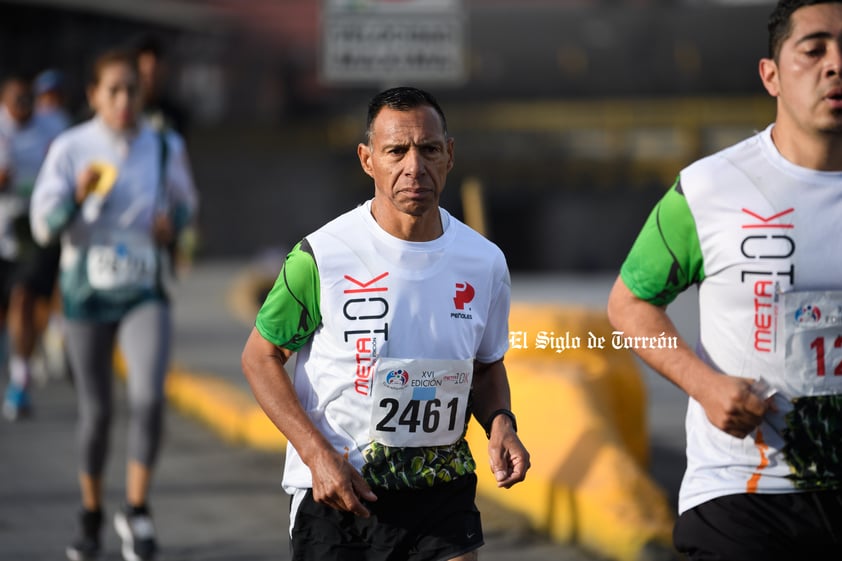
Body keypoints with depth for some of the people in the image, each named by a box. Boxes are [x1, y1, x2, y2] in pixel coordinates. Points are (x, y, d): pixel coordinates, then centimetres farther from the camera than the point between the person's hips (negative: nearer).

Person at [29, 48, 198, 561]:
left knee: (149, 397, -19)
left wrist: (174, 220, -6)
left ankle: (137, 513, -4)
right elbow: (44, 226, -9)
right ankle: (91, 517, 28)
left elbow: (185, 202, 17)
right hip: (86, 291, 0)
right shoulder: (71, 148, -7)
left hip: (145, 293, 1)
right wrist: (77, 195, -27)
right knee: (96, 410, 7)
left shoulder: (165, 148, -1)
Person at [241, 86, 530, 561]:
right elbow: (260, 357, -3)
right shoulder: (322, 255, -11)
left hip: (442, 490, 2)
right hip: (335, 488, -2)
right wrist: (317, 455, -13)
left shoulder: (484, 262, 1)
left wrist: (500, 422, -5)